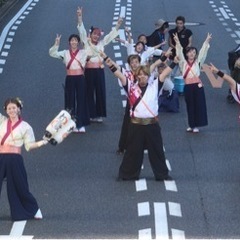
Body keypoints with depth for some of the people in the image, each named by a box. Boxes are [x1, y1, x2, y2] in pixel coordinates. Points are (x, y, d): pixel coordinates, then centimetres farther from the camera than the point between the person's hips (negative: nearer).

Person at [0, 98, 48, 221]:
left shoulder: (25, 126, 2)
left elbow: (29, 145, -1)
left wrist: (39, 143, -18)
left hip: (15, 159, -3)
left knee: (20, 187, 3)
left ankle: (34, 209, 22)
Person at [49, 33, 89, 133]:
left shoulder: (83, 52, 5)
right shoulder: (65, 53, 6)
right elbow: (52, 53, -3)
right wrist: (56, 44, -16)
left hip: (80, 78, -1)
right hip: (69, 79, 1)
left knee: (81, 100, 0)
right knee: (70, 101, 4)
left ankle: (81, 124, 3)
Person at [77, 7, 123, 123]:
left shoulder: (102, 43, 10)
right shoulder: (86, 42, 1)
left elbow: (111, 35, 10)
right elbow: (82, 30, -10)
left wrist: (118, 24, -1)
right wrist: (80, 17, -22)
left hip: (99, 70, 3)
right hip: (89, 70, -3)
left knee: (100, 92, 4)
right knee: (89, 92, 2)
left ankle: (99, 115, 12)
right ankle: (90, 115, 7)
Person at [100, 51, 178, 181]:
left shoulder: (154, 86, 3)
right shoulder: (131, 86, 0)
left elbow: (165, 72, 0)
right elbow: (118, 73, -5)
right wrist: (106, 58, -11)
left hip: (152, 124, 1)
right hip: (136, 124, -1)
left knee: (157, 150, 11)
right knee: (133, 151, 9)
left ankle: (162, 174, 24)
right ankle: (127, 174, 22)